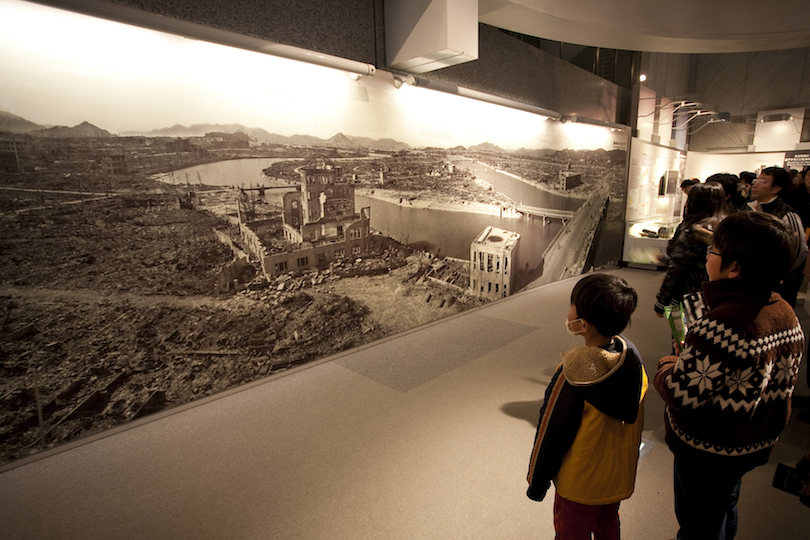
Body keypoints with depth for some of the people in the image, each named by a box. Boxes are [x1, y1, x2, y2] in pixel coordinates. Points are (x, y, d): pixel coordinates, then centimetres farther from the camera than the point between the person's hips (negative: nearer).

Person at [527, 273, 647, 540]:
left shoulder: (573, 375, -34)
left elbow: (551, 435, -22)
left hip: (581, 482, -5)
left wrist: (536, 482, -7)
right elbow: (632, 413, -1)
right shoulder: (632, 356, -16)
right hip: (620, 474, 6)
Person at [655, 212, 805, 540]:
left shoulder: (721, 325, -36)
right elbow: (786, 381, 7)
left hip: (709, 451, -8)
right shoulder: (786, 315, -6)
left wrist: (666, 367, -10)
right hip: (754, 443, 8)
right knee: (724, 512, 31)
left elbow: (682, 393, -32)